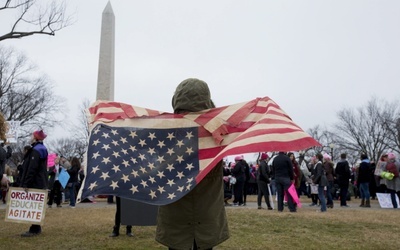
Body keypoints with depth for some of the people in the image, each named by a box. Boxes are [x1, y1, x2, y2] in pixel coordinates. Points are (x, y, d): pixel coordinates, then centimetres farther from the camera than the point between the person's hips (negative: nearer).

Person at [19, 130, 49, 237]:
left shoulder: (36, 150, -15)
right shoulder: (42, 149, 16)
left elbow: (32, 168, -22)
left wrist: (27, 183, -22)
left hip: (35, 184, -10)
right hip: (40, 183, 10)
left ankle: (34, 230, -1)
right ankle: (37, 228, 23)